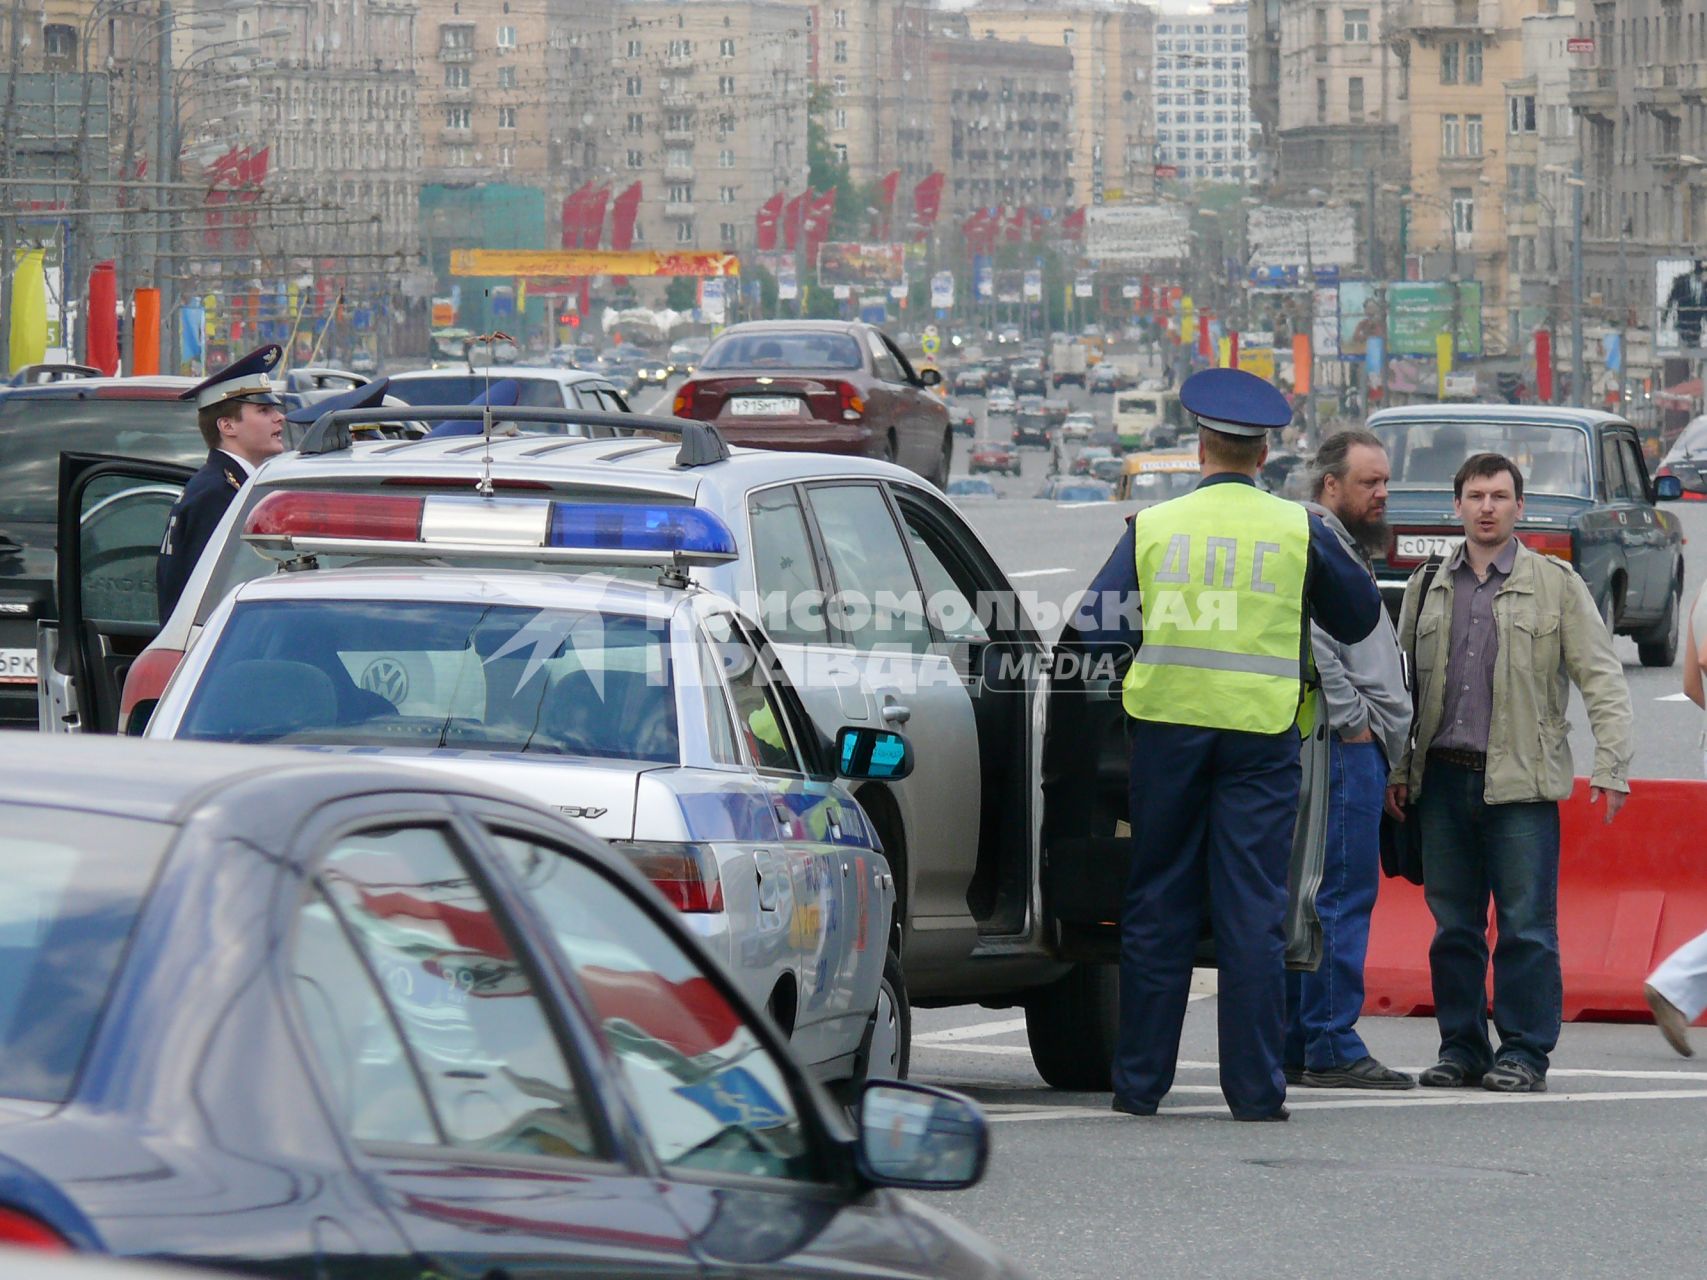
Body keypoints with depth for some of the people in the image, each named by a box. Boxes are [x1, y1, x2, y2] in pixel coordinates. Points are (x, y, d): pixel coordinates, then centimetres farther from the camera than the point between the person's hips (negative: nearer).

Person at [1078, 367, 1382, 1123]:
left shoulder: (1153, 527, 3)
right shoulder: (1298, 530, 1)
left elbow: (1096, 626, 3)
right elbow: (1359, 616, 12)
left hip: (1167, 721, 1)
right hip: (1260, 729, -1)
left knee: (1157, 908, 8)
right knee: (1253, 912, 0)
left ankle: (1140, 1081, 9)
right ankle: (1255, 1088, -2)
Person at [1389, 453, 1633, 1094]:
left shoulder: (1556, 585, 2)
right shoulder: (1428, 588, 13)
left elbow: (1603, 679, 1)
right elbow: (1402, 682, 19)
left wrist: (1611, 766, -7)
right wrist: (1397, 769, 13)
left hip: (1521, 780, -4)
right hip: (1443, 778, 4)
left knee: (1526, 925, -5)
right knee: (1453, 924, 7)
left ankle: (1524, 1052, 1)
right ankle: (1460, 1047, 14)